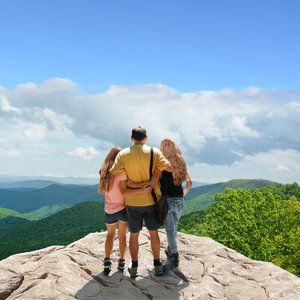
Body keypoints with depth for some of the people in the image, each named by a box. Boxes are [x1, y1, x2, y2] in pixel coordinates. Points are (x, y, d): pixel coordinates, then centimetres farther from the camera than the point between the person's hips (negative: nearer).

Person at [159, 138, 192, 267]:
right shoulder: (181, 163, 3)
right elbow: (189, 182, 4)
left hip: (166, 200, -4)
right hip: (179, 201, 4)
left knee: (170, 229, 5)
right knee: (174, 227, 20)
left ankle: (175, 256, 5)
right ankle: (170, 250, 34)